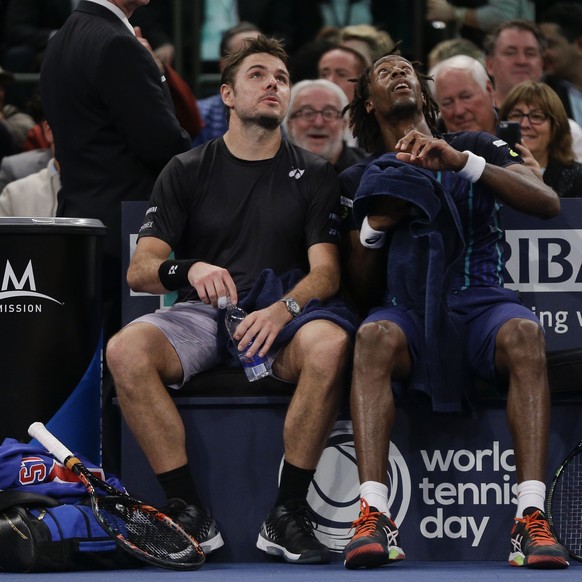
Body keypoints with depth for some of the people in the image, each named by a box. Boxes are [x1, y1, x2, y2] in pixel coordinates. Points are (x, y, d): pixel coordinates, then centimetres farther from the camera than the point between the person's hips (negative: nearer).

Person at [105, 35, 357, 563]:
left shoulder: (314, 175, 12)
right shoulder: (188, 172, 13)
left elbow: (326, 270, 0)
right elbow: (139, 271, 5)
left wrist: (283, 310, -22)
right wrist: (188, 270, -20)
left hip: (284, 314, -1)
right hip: (203, 314, 1)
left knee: (329, 345, -37)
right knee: (126, 350, -32)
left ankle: (288, 514, -27)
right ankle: (189, 513, -26)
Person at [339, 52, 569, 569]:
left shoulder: (473, 147, 16)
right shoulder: (360, 180, 20)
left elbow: (548, 204, -2)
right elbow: (362, 286, 15)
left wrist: (461, 162, -13)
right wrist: (374, 226, -5)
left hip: (480, 300, 0)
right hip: (407, 307, 1)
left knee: (524, 333, -37)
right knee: (374, 337, -37)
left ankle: (532, 517, -45)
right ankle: (374, 516, -47)